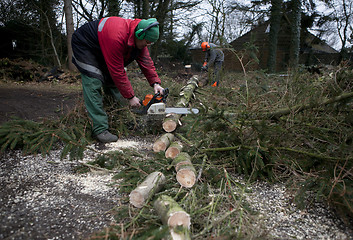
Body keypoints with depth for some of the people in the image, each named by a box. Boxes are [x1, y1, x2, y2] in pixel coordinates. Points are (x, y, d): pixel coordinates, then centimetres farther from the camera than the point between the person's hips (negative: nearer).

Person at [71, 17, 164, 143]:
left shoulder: (138, 38, -15)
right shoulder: (116, 37, -40)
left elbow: (146, 61, -9)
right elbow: (117, 72, -36)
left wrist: (155, 83, -20)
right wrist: (130, 97, -29)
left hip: (102, 48, 9)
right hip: (84, 46, -9)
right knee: (94, 82, -19)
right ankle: (100, 129, -20)